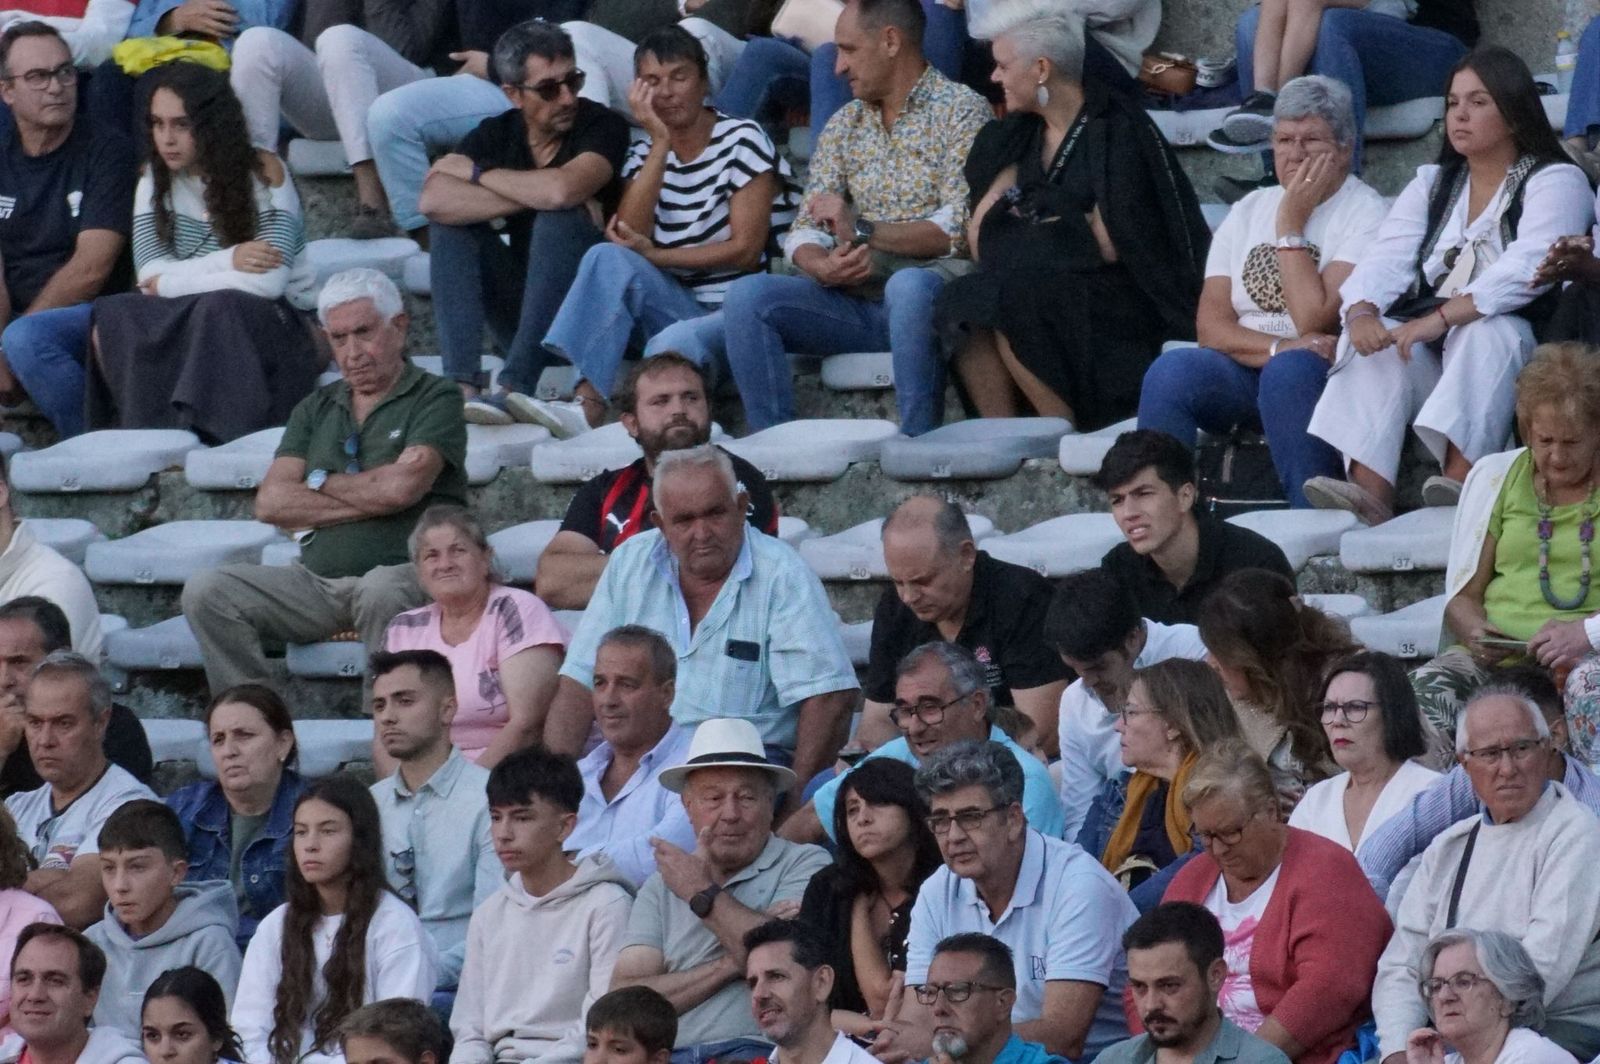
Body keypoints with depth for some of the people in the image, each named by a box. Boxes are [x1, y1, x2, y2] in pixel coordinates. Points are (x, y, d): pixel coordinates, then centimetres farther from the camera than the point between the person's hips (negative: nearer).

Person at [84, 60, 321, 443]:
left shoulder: (262, 173, -9)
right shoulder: (155, 179, 4)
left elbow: (269, 282, -19)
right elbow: (151, 274, -8)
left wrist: (173, 283, -12)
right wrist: (227, 261, -22)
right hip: (185, 330, 4)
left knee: (219, 309, -38)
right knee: (113, 318, -25)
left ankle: (208, 437, -43)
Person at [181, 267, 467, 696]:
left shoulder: (434, 399, 3)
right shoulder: (316, 409, 19)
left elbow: (401, 487, -14)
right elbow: (271, 503, 6)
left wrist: (319, 482, 4)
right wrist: (371, 498, -5)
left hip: (404, 572, -5)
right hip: (317, 579, 5)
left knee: (381, 591, -41)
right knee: (206, 592, -16)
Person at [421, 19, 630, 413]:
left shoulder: (603, 127, -11)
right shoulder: (497, 133, 0)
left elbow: (561, 190, -32)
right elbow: (434, 199, -18)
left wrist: (476, 173, -16)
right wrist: (533, 198, -25)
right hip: (521, 306, 4)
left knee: (559, 220, -28)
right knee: (453, 221, -14)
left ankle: (516, 389, -37)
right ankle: (463, 387, -30)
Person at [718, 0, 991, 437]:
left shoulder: (960, 110, 0)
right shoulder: (843, 125, 19)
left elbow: (960, 229, -13)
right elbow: (804, 234, 10)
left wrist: (862, 230, -19)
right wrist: (822, 266, -15)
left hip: (940, 281, -6)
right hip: (857, 298, 6)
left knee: (907, 286, -40)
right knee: (747, 295, -17)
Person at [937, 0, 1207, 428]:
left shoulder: (1115, 130, -10)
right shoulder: (1022, 133, 13)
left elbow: (1109, 244, -14)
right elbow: (979, 230, 8)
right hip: (1044, 285, 7)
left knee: (1007, 306, -31)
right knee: (964, 308, -21)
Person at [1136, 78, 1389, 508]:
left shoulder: (1365, 214, -2)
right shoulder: (1249, 211, 16)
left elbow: (1313, 322, -14)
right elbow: (1211, 326, 5)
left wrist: (1291, 223, -9)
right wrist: (1278, 348, -14)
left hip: (1323, 376, -4)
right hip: (1244, 374, 4)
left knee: (1290, 371, -38)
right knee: (1171, 371, -26)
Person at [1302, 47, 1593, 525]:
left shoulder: (1555, 182, -1)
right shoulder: (1432, 184, 20)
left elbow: (1525, 271, -19)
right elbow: (1386, 260, 4)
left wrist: (1441, 319, -31)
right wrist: (1361, 311, -20)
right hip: (1431, 360, 5)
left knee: (1486, 332, -36)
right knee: (1373, 340, -24)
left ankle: (1461, 481, -53)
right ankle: (1369, 491, -42)